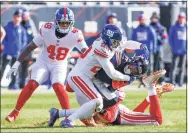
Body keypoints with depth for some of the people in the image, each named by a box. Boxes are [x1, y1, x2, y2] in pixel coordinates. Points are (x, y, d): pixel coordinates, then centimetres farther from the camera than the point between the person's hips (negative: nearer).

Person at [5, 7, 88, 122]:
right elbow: (30, 47, -13)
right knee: (32, 84, -17)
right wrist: (17, 64, -14)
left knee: (58, 86, -25)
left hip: (60, 65, -1)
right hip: (43, 62, 1)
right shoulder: (47, 30, -19)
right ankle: (15, 113, -6)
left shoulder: (75, 35, -20)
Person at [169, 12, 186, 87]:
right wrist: (173, 47, -6)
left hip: (184, 51, 3)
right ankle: (172, 80, -10)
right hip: (176, 51, -3)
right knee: (174, 65, -10)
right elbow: (170, 38, 3)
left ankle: (180, 81, 9)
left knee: (182, 67, 5)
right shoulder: (174, 27, 2)